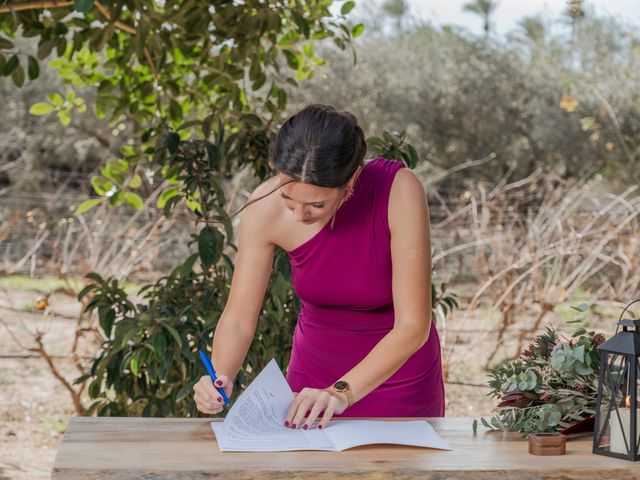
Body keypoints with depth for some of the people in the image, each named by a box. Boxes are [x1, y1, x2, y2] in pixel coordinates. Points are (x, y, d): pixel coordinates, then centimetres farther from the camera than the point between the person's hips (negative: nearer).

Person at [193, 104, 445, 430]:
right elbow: (238, 316, -10)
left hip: (399, 374, 1)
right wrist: (220, 378, -29)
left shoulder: (399, 191, -25)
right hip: (315, 368, -1)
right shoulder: (266, 207, -19)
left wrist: (342, 392, -35)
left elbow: (413, 326, -25)